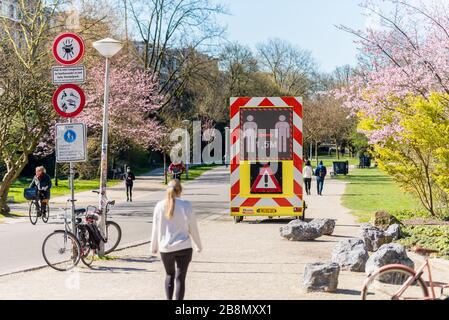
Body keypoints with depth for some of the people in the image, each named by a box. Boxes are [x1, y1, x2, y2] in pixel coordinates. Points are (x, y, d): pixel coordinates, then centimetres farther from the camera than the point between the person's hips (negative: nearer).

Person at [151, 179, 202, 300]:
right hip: (183, 247, -2)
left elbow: (156, 229, 4)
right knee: (180, 278, 3)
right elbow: (193, 228, -1)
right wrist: (198, 245, 12)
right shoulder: (185, 205, -7)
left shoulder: (160, 206, -2)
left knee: (170, 275, 22)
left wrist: (154, 247, 17)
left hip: (165, 248, 2)